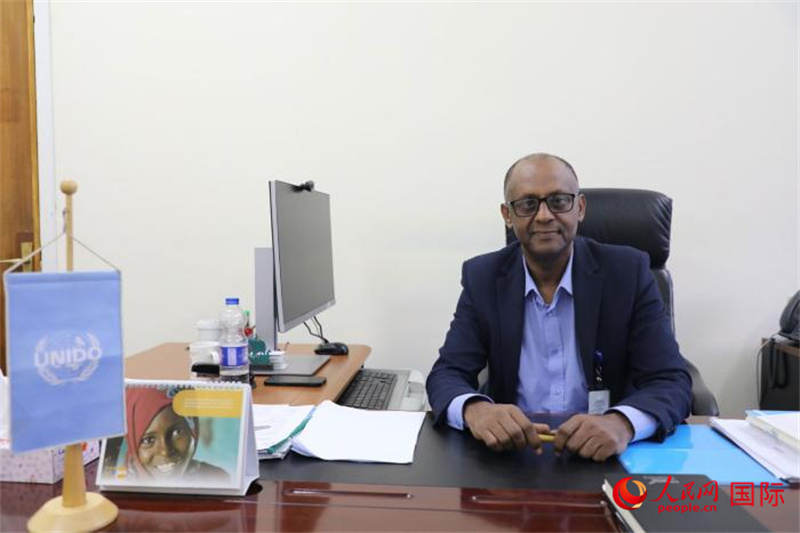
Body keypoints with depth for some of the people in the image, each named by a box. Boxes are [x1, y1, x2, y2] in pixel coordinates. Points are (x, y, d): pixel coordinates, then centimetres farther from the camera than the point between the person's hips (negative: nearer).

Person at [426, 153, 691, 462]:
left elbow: (671, 382, -11)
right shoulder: (483, 277, -4)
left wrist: (622, 423, -33)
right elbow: (447, 375, -7)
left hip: (605, 456, 0)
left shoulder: (628, 272, -7)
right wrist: (475, 410, -31)